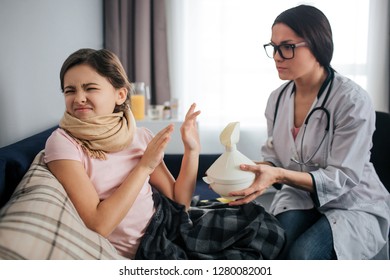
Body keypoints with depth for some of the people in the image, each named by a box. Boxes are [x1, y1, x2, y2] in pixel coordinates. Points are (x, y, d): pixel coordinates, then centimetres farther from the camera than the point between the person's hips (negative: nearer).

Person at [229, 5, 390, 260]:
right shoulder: (277, 98, -1)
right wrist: (256, 171, -19)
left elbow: (342, 178, -21)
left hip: (353, 204, -4)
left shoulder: (353, 101, -20)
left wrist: (280, 175, -34)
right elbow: (273, 157, 5)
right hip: (299, 196, 4)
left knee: (302, 255, -29)